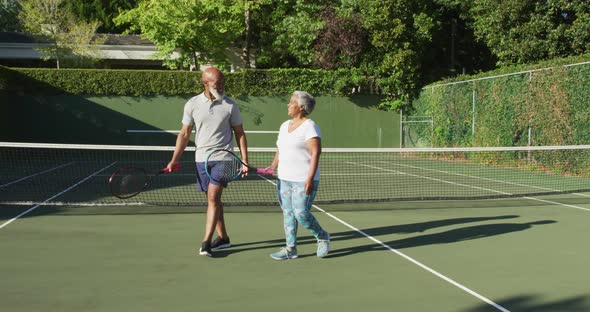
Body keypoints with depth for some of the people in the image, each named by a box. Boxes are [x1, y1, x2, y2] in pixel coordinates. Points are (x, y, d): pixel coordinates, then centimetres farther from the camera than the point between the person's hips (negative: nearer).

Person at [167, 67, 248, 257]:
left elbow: (240, 134, 3)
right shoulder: (192, 104, 1)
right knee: (213, 199, 11)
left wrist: (244, 161, -3)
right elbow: (184, 134, 7)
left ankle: (206, 242, -10)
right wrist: (175, 159, 1)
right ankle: (223, 238, 23)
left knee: (213, 197, -13)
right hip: (201, 158, 3)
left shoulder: (230, 105, -3)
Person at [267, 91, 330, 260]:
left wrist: (310, 178, -24)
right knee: (288, 213, 7)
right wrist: (273, 166, 5)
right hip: (284, 179, 8)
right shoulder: (284, 126, 15)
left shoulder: (309, 126, -10)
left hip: (303, 181, -8)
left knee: (301, 213, -10)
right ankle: (291, 249, 14)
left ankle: (322, 237, 14)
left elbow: (315, 153, -17)